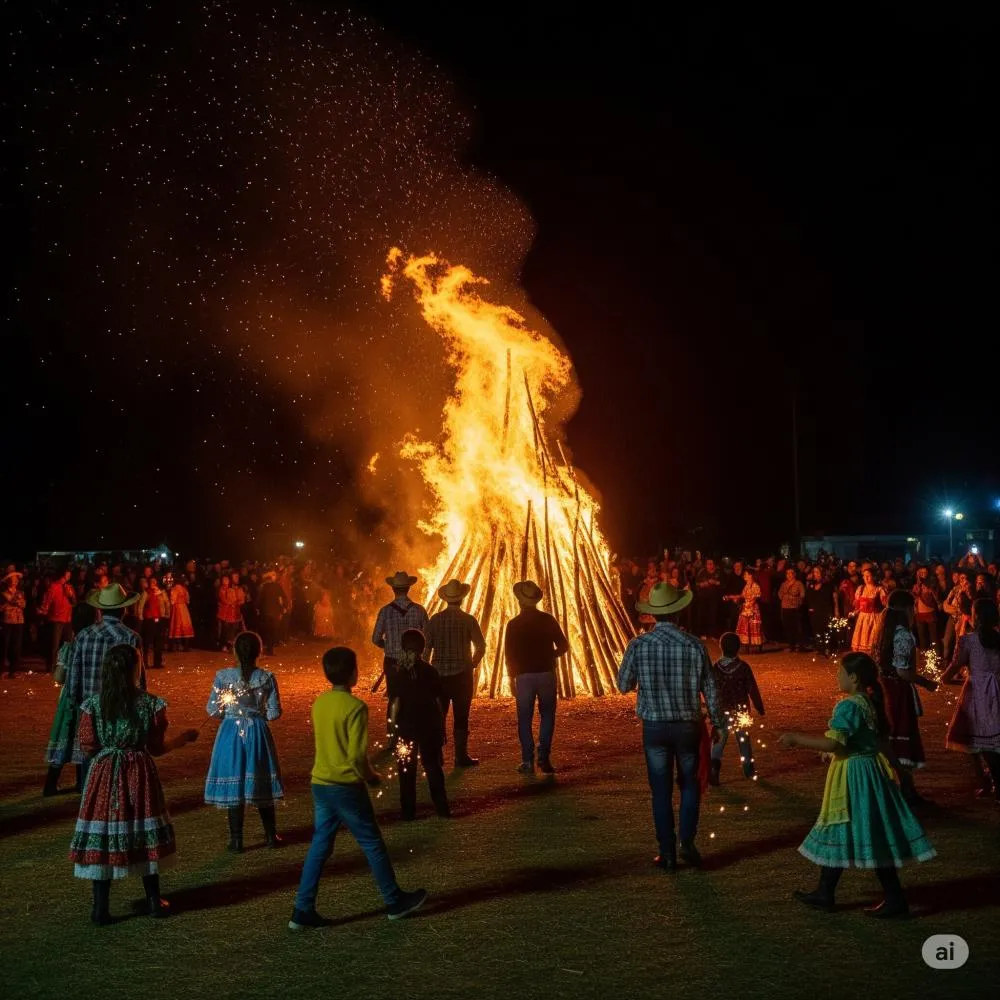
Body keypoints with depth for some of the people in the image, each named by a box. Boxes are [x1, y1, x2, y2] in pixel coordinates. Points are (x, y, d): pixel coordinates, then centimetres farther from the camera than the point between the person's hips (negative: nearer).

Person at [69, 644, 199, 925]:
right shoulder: (150, 704, -9)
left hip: (105, 776, 0)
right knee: (144, 835, 13)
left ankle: (101, 909, 9)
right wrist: (184, 737, 12)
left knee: (102, 839, 6)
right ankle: (154, 901, 22)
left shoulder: (93, 705, -9)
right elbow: (156, 748, -4)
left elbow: (88, 748, -6)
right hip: (139, 775, 1)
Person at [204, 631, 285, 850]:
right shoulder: (267, 678, -9)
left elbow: (212, 710, -7)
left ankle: (236, 840, 13)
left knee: (233, 785, 8)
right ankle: (271, 835, 23)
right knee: (260, 783, 14)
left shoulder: (223, 676, -10)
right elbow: (274, 713, -7)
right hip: (258, 734, 1)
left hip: (231, 733, -1)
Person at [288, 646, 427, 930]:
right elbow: (357, 755, -22)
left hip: (320, 784, 6)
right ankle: (395, 902, 22)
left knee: (319, 846, 12)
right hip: (346, 788, -6)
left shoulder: (319, 703, 5)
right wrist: (370, 776, -3)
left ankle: (303, 912, 11)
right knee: (372, 844, 8)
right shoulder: (355, 707, -18)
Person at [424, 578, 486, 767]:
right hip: (462, 675, -2)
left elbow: (426, 648, 1)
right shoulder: (468, 620, -6)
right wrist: (471, 665, 12)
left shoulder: (435, 620, -1)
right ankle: (461, 757, 5)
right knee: (461, 718, 3)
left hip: (439, 674, 2)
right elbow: (481, 647, -4)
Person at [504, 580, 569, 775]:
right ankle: (544, 757, 2)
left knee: (525, 719, 7)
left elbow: (509, 655, -1)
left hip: (523, 676, 0)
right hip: (546, 674, 1)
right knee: (547, 716, 11)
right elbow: (563, 646, 1)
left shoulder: (513, 624, -3)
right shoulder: (548, 620, -1)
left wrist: (511, 679, 8)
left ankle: (528, 761, 4)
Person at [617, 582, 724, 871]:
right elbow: (710, 691, -4)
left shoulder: (638, 645, -10)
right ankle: (687, 842, 8)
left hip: (654, 726, 0)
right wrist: (718, 724, 9)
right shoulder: (694, 646, -11)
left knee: (661, 790, 11)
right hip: (687, 725, 0)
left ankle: (668, 854, 14)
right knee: (689, 783, 20)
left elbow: (623, 686, 0)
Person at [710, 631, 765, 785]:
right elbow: (752, 689, -8)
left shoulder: (715, 667, -7)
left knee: (719, 740, 2)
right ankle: (748, 769, 28)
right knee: (744, 740, 17)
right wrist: (759, 707, 4)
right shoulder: (743, 667, -12)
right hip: (740, 710, 0)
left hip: (721, 711, 0)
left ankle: (714, 764, -22)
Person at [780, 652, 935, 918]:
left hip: (854, 777, -9)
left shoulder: (848, 706, -20)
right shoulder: (871, 702, 7)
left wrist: (796, 739, -19)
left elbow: (832, 743, -28)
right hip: (871, 772, 9)